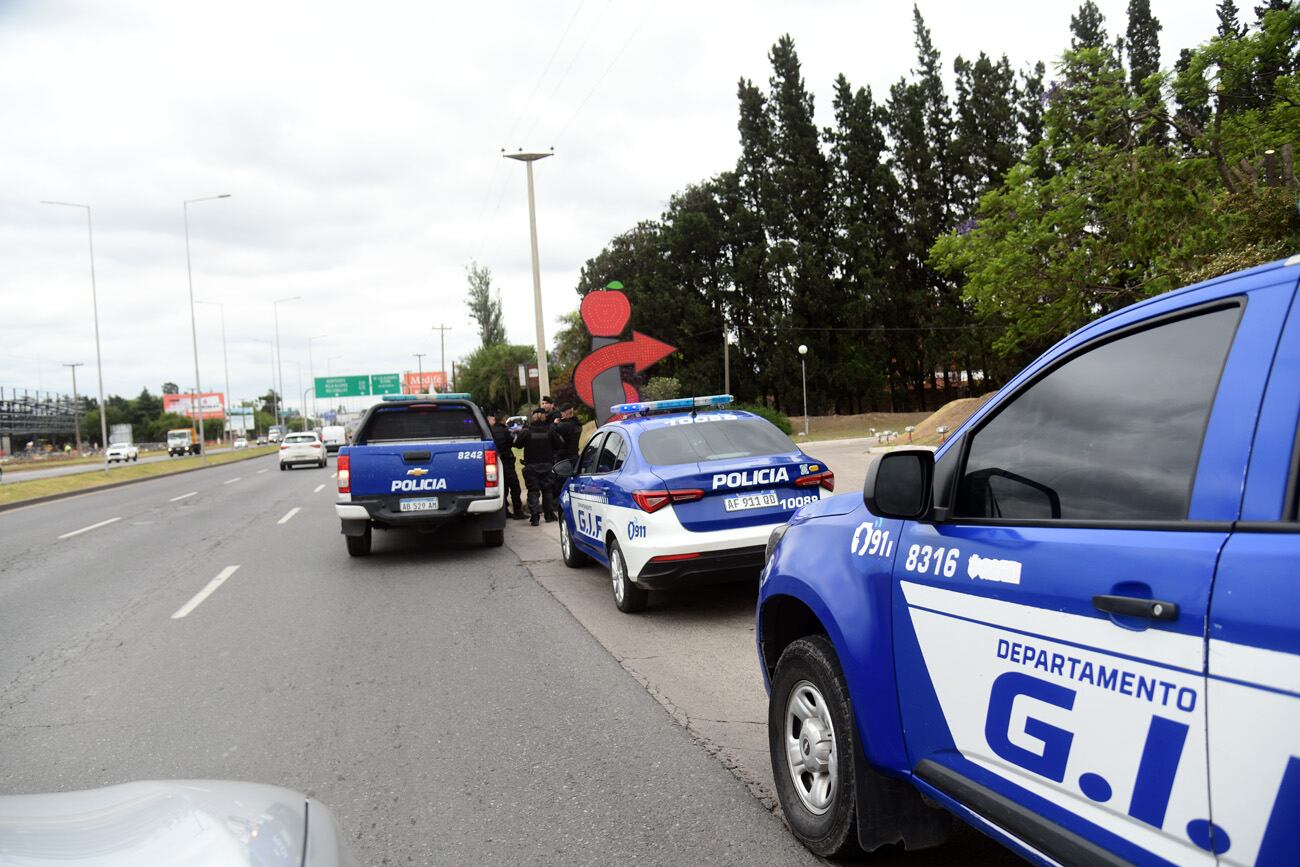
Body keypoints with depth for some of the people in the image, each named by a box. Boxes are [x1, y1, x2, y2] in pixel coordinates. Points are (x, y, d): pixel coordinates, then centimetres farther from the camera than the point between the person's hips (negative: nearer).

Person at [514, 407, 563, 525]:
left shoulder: (527, 431, -9)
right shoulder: (551, 430, -6)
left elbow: (518, 444, 1)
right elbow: (559, 444, -2)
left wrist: (517, 435, 19)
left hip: (531, 466, -2)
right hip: (547, 465, 2)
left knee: (533, 490, 0)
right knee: (547, 489, 14)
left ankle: (535, 516, -12)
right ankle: (549, 514, 20)